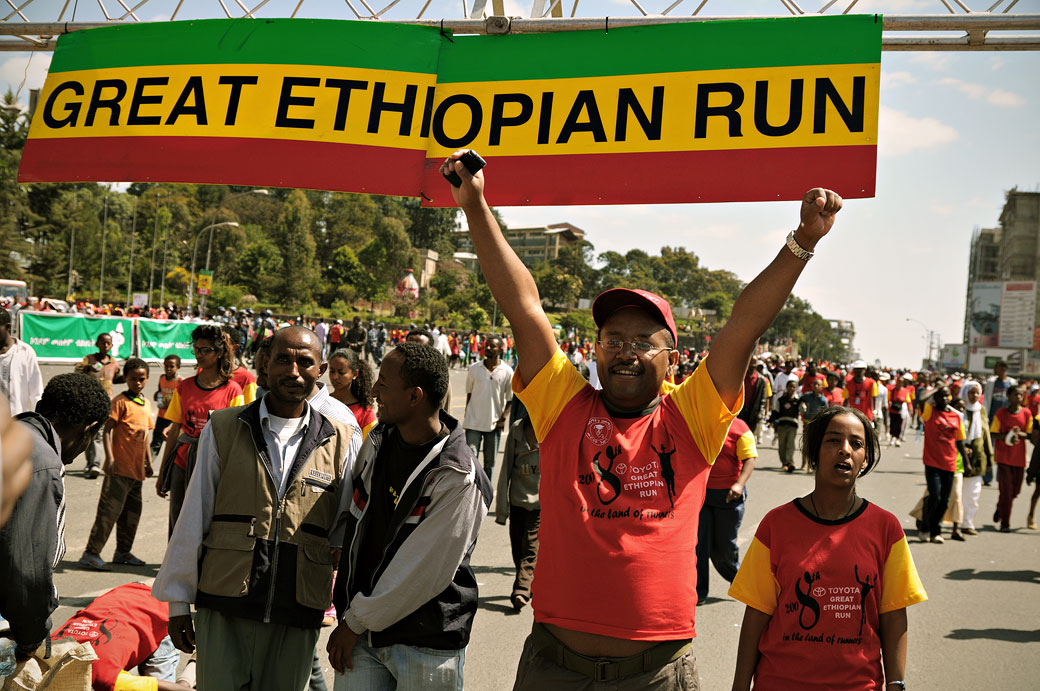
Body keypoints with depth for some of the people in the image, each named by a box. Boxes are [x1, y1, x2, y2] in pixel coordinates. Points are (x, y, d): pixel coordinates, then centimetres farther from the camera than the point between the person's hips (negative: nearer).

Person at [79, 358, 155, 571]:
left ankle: (123, 551, 24)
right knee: (110, 509, -8)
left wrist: (149, 462, 19)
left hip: (137, 469, 8)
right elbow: (106, 430, -12)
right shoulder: (120, 401, -8)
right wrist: (109, 458, -20)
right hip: (120, 467, -8)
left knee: (132, 510, 13)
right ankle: (91, 553, -2)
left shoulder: (145, 404, 14)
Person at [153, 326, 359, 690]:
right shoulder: (223, 429, 1)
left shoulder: (339, 443, 3)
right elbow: (193, 520, 6)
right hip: (224, 609, -1)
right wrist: (178, 602, 7)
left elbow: (346, 536, 10)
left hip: (297, 618, 1)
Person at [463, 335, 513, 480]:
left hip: (494, 423, 0)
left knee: (490, 462, 10)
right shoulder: (474, 368, 1)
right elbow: (469, 393, 10)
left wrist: (503, 418, -8)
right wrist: (467, 416, 8)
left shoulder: (507, 371, -2)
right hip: (474, 422, 0)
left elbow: (510, 399, 3)